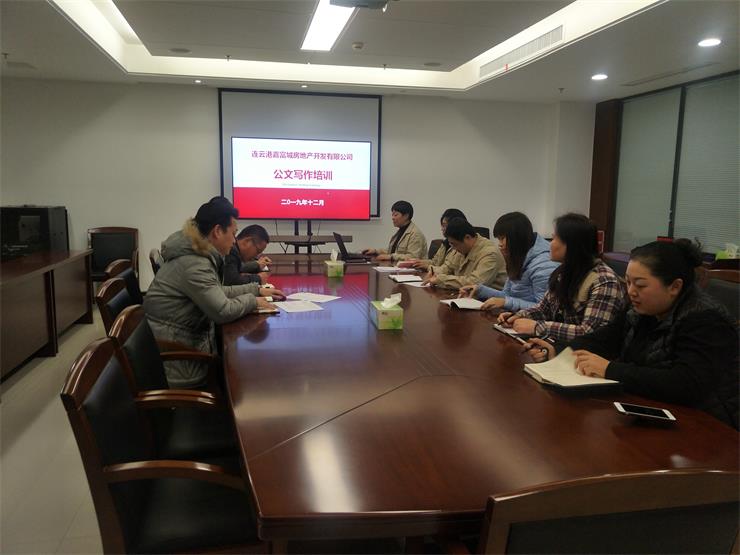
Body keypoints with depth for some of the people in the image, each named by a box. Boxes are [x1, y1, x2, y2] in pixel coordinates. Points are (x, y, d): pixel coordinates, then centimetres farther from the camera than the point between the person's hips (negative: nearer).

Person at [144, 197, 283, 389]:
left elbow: (217, 292, 17)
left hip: (185, 343, 9)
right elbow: (223, 311, -26)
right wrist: (252, 300, -9)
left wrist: (257, 289, 12)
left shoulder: (196, 254, 7)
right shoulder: (194, 264, -23)